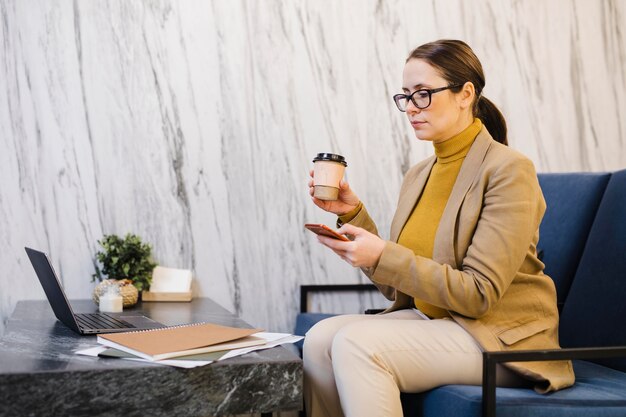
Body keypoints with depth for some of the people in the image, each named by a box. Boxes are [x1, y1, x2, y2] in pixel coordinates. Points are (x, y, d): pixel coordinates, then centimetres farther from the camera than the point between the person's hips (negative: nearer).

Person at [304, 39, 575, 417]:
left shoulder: (508, 170, -12)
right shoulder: (419, 176, 9)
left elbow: (478, 294, -18)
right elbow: (399, 289, 9)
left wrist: (383, 257, -25)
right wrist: (354, 215, 0)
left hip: (501, 336, -6)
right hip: (430, 321, 7)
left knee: (356, 342, -27)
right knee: (320, 339, -18)